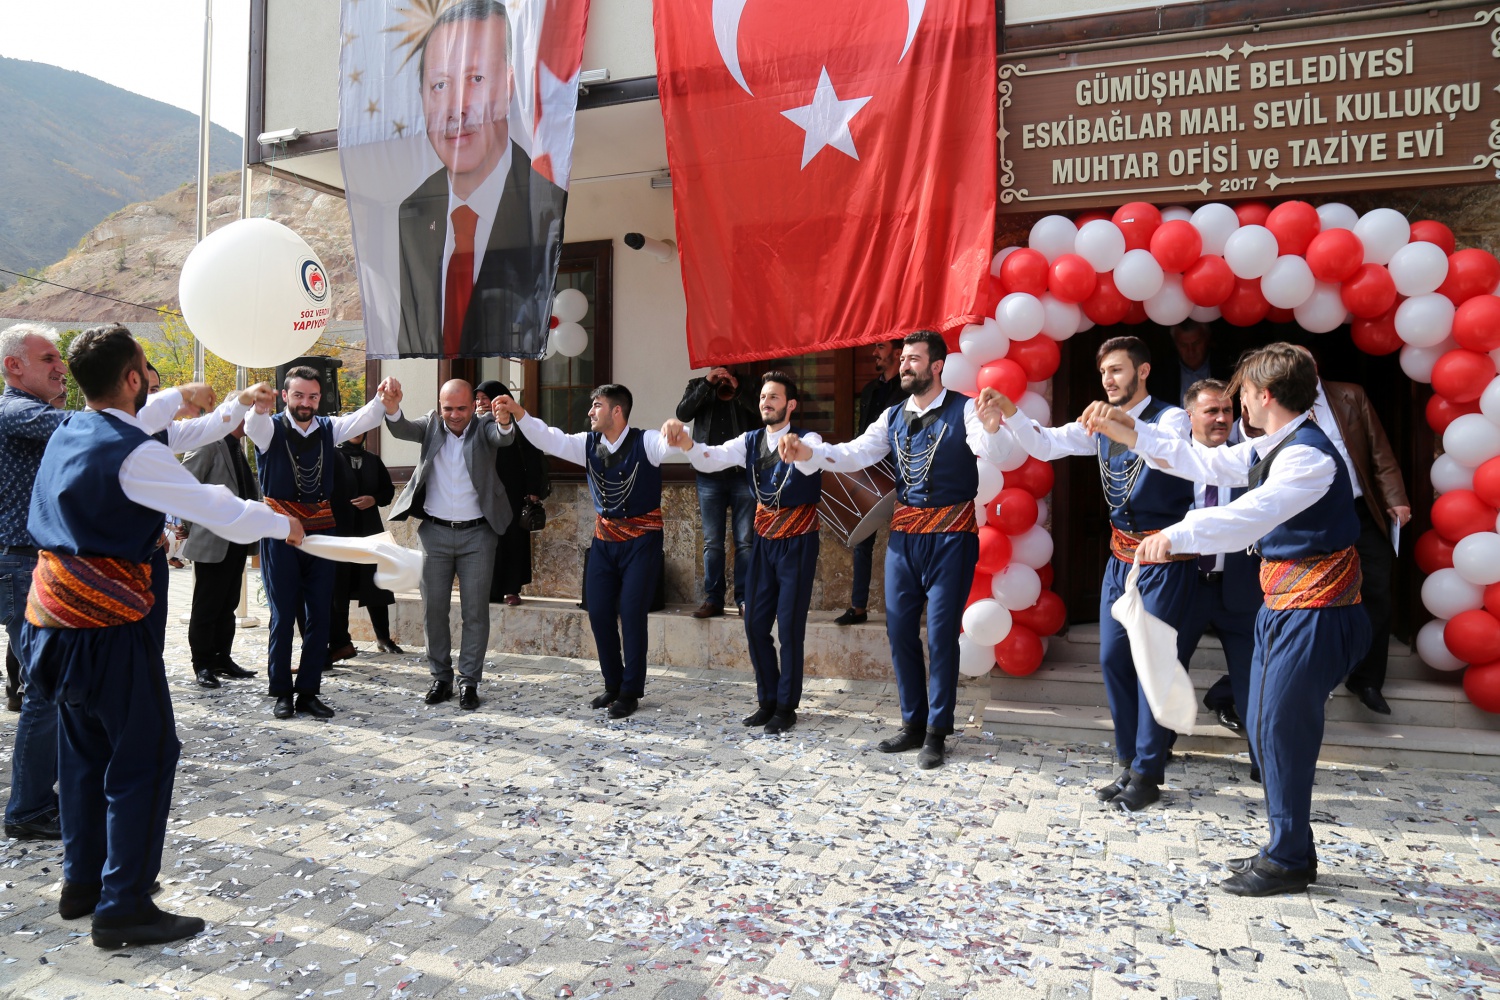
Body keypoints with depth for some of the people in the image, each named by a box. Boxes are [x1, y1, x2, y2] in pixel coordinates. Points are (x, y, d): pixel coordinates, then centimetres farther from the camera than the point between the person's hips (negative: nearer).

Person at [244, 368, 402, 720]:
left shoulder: (328, 428, 6)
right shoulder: (271, 428, -4)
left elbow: (364, 418, -10)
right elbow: (254, 425, -28)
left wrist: (386, 401, -33)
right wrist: (259, 408, -53)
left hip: (320, 531, 4)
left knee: (319, 616, 5)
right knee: (283, 615, 2)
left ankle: (308, 692, 15)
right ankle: (282, 693, 14)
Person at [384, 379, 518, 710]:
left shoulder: (484, 426, -4)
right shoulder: (431, 425, 2)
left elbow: (504, 439, -25)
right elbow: (401, 429, -15)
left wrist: (505, 422, -49)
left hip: (477, 534, -2)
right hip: (435, 533, 2)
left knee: (475, 611, 2)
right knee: (434, 609, 7)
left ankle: (469, 681, 12)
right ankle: (440, 677, 21)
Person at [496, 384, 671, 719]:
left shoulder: (645, 443, -14)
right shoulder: (589, 444, 1)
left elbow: (670, 442, -33)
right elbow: (550, 439, -6)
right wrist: (518, 413, -21)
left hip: (641, 540, -6)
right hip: (604, 538, 6)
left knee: (631, 612, -6)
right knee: (599, 612, 6)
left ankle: (630, 691, 8)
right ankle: (613, 685, 22)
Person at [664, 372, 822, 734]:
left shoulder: (807, 439, -13)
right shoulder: (750, 441, 2)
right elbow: (711, 459, -15)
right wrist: (685, 441, -37)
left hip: (798, 542, -5)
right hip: (764, 541, 5)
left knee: (790, 626, -2)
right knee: (755, 624, 8)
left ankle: (786, 706, 12)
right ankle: (767, 700, 22)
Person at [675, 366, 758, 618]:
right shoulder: (698, 387, 12)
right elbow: (683, 414, -6)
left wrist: (737, 389, -15)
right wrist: (707, 383, -12)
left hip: (743, 474, -1)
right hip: (709, 476, 1)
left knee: (745, 542, 0)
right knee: (712, 543, 5)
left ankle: (745, 599, 7)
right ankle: (713, 599, 12)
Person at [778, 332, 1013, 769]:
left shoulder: (964, 410, -7)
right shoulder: (893, 417, 9)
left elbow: (991, 452, -24)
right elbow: (853, 454, 0)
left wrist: (991, 426, -47)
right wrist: (809, 453, -17)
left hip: (950, 535, -5)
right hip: (903, 533, 6)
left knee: (941, 633, -1)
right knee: (900, 630, 9)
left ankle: (936, 732, 14)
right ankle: (913, 724, 25)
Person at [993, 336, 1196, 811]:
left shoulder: (1171, 418, -12)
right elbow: (1046, 445, 0)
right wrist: (1011, 415, -18)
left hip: (1164, 559, -7)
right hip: (1121, 555, 7)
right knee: (1113, 657, 9)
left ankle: (1146, 774, 9)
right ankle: (1130, 763, 22)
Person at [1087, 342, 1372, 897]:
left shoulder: (1309, 455, -21)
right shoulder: (1274, 447, 11)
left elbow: (1253, 514, -36)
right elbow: (1206, 462, 19)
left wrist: (1180, 532, -45)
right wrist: (1129, 431, 15)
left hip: (1312, 611, -10)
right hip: (1282, 605, 10)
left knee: (1281, 728, -2)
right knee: (1264, 725, 15)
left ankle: (1289, 861, 13)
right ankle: (1287, 848, 29)